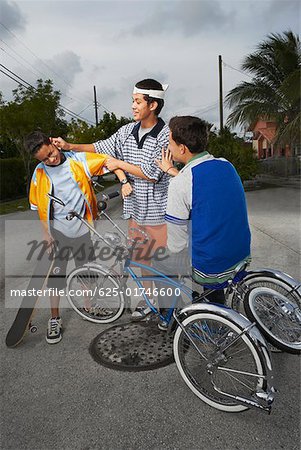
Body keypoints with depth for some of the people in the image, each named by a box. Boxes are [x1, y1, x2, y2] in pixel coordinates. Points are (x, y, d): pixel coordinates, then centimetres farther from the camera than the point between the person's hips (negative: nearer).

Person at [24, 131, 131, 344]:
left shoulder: (78, 160, -8)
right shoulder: (40, 173, -4)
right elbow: (40, 206, 3)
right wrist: (46, 233, 1)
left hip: (82, 228, 0)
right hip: (58, 231, 0)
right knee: (56, 274, 3)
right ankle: (55, 319, 20)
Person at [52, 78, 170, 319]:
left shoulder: (166, 135, -15)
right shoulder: (128, 131, 4)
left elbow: (152, 173, -21)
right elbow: (102, 148, 13)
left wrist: (119, 164, -14)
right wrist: (70, 146, 5)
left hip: (157, 210, -6)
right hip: (135, 207, 6)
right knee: (141, 255, 18)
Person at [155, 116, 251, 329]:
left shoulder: (179, 184, -22)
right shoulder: (226, 165, -1)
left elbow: (176, 245, -17)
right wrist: (172, 171, 23)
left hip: (210, 268, -6)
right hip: (242, 255, 6)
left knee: (160, 259, 18)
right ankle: (219, 306, 47)